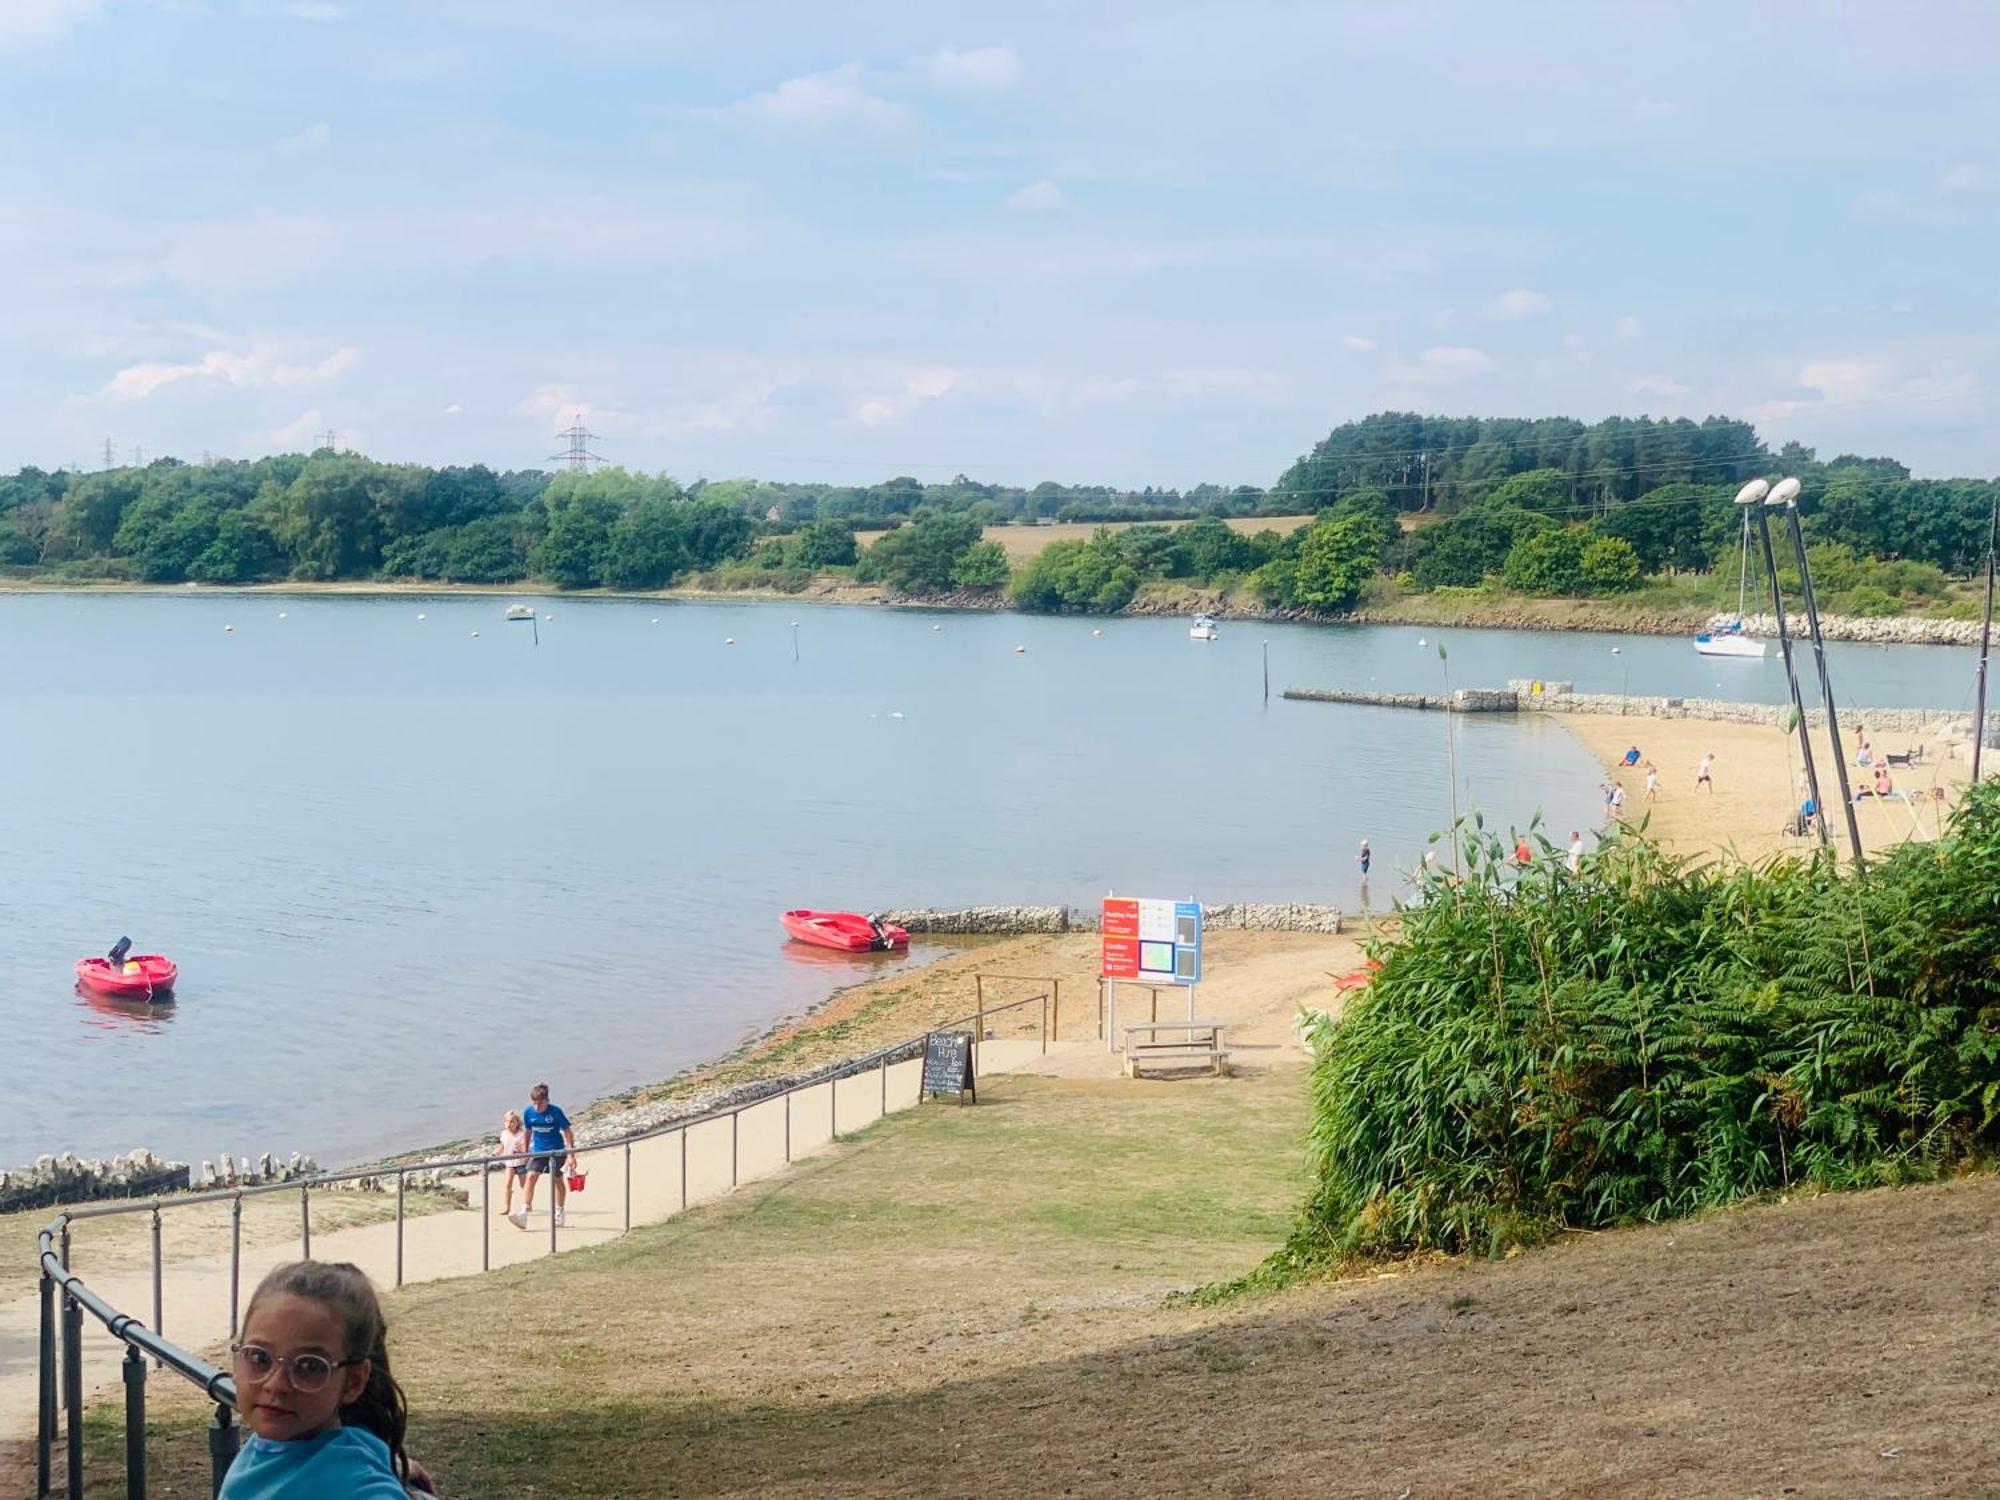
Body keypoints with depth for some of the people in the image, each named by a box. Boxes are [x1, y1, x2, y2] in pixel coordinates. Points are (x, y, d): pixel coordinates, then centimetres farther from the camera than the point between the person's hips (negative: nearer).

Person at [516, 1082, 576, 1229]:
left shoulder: (555, 1112, -15)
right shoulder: (528, 1112, -4)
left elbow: (567, 1132, -9)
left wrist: (571, 1154, -11)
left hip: (556, 1150, -3)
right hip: (538, 1151, 3)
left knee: (557, 1180, 10)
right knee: (531, 1176, -16)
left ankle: (559, 1213, 27)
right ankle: (524, 1213, -24)